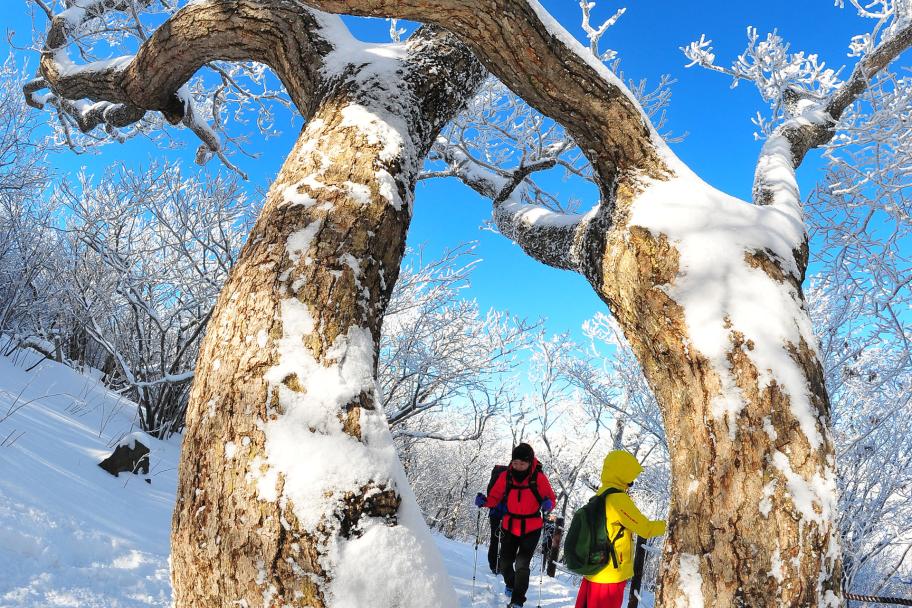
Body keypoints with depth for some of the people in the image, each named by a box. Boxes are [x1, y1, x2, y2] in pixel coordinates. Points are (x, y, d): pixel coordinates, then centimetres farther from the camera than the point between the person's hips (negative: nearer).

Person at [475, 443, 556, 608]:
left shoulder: (539, 478, -13)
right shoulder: (505, 476, -7)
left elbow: (551, 498, -5)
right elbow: (495, 496, -1)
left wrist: (548, 504, -27)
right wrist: (484, 501, -21)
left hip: (531, 529, -3)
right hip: (509, 526, 3)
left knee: (522, 564, -11)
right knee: (505, 563, 10)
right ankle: (510, 584, 43)